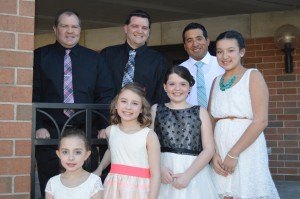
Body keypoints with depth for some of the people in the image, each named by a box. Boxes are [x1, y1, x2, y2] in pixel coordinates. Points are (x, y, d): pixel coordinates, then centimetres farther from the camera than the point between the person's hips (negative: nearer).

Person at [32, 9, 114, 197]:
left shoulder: (95, 59, 11)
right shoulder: (40, 56, 5)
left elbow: (106, 95, 8)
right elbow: (33, 96, 0)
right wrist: (38, 127, -10)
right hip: (49, 133, -1)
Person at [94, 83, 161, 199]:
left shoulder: (149, 136, -12)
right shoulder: (110, 131, 2)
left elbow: (155, 174, -12)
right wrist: (99, 169, 20)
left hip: (138, 189, -4)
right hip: (114, 188, 4)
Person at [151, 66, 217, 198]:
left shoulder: (200, 112, 6)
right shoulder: (156, 110, 9)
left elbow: (209, 149, -2)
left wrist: (188, 175, -11)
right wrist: (160, 168, -14)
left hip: (194, 171, 0)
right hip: (164, 171, 0)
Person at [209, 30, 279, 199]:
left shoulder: (253, 76, -2)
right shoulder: (217, 81, 13)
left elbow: (261, 121, -12)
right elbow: (211, 121, 10)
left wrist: (233, 154, -14)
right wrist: (213, 153, -6)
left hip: (247, 148, -4)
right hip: (220, 148, 4)